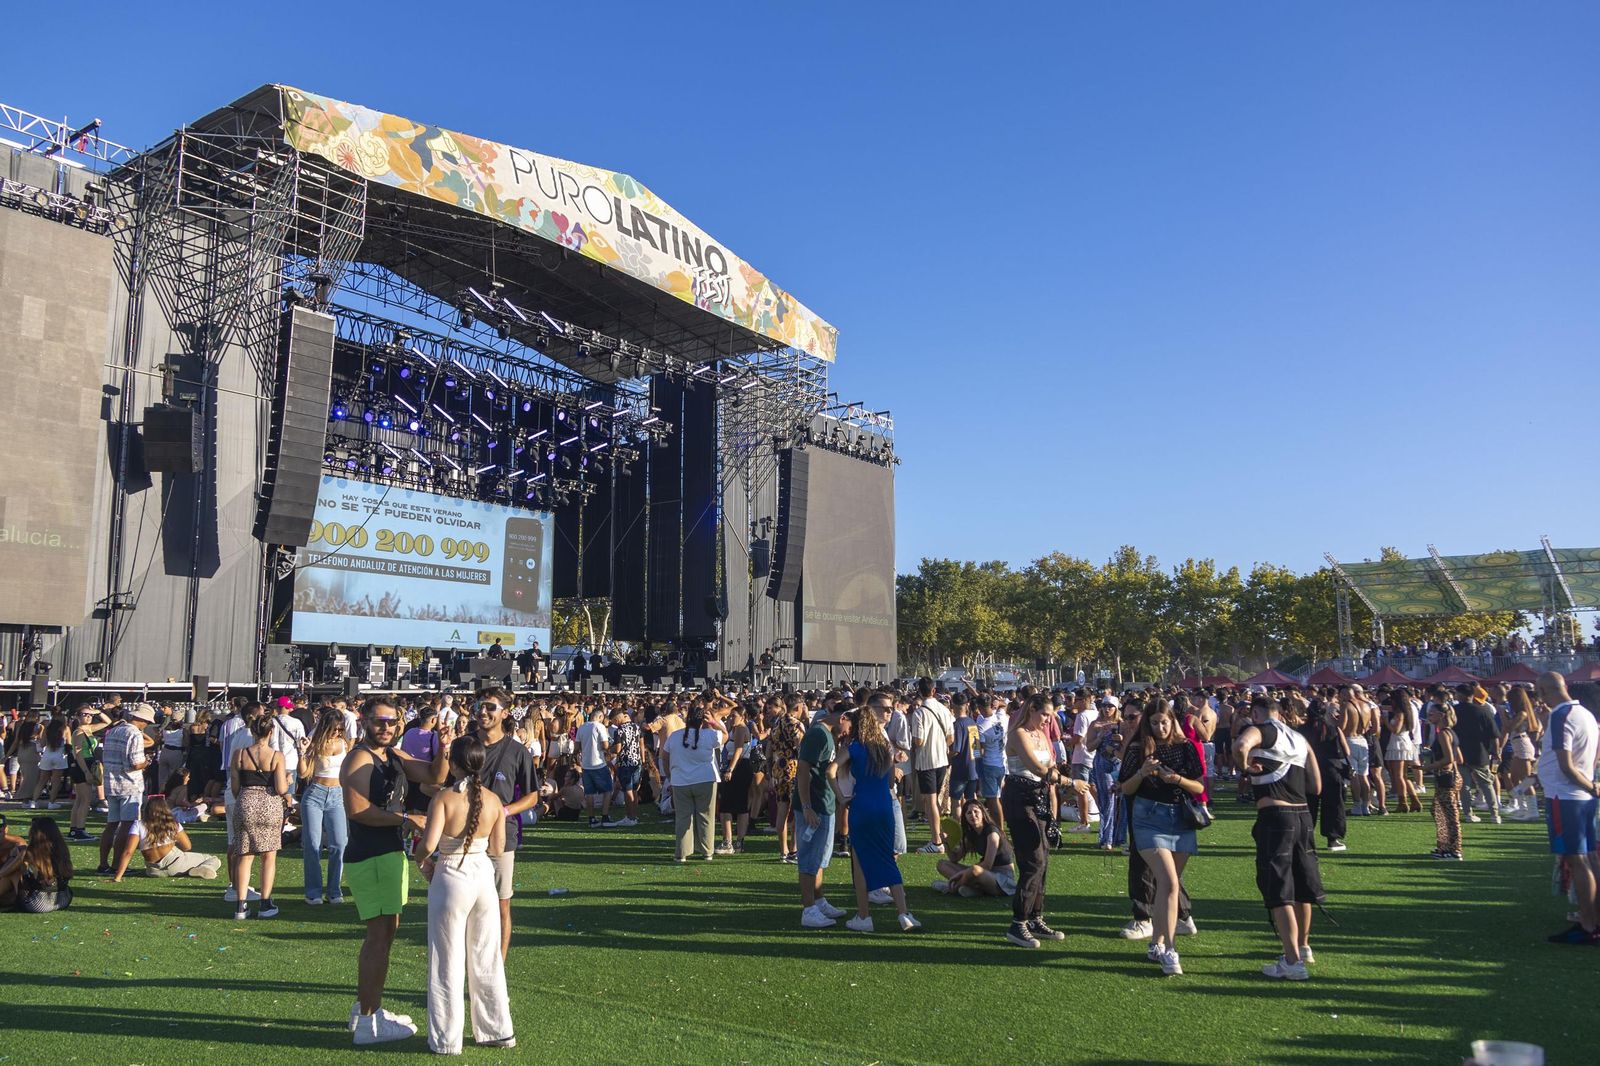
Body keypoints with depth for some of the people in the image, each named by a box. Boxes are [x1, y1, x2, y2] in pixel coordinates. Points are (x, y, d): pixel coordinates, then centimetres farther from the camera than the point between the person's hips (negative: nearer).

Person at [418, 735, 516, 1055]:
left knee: (448, 962, 9)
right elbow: (497, 849, 2)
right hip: (484, 875, 4)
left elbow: (429, 844, -23)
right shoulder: (493, 800, -3)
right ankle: (497, 1030, 25)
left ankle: (446, 1039, 19)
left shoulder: (444, 798, -15)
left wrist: (421, 860, -2)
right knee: (487, 959, 16)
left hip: (450, 878, -4)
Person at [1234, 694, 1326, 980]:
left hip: (1274, 816, -7)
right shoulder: (1299, 739, 17)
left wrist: (1245, 767, -10)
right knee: (1302, 884, 21)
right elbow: (1316, 786, 17)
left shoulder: (1259, 730, -3)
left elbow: (1240, 746, -28)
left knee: (1279, 891, -3)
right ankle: (1303, 946, 37)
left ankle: (1293, 962, -5)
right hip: (1303, 814, 7)